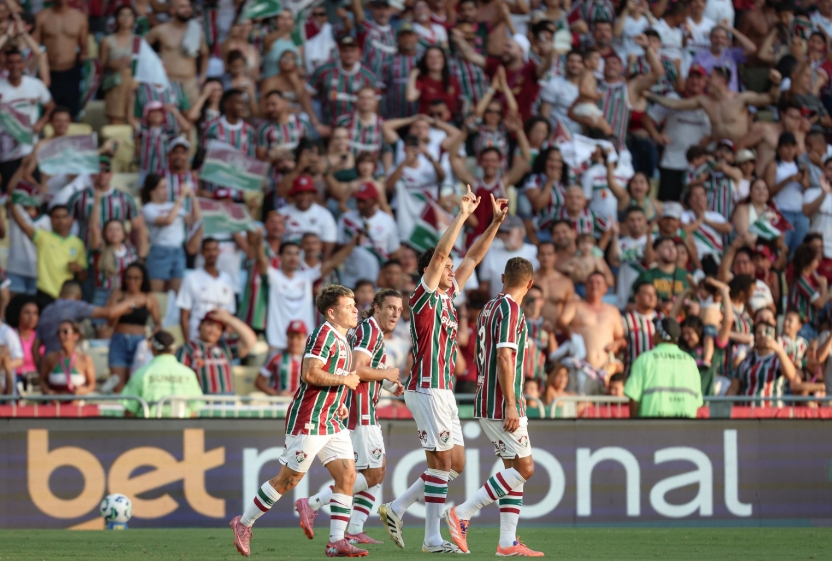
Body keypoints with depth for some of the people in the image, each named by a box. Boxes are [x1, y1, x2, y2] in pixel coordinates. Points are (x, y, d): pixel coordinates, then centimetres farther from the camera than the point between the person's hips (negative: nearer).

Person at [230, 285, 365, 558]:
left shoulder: (342, 340, 16)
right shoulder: (324, 334, -14)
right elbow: (310, 374, -25)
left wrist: (338, 402, 14)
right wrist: (344, 380, -15)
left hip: (332, 422, 9)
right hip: (308, 420, -9)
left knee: (347, 476, -2)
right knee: (288, 479, -1)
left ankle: (337, 541, -2)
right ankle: (244, 523, 15)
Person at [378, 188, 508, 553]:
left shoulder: (448, 296, 15)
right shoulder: (424, 297, -7)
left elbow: (474, 257, 19)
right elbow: (440, 253, -19)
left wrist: (496, 221, 12)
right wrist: (463, 215, -19)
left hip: (443, 391, 9)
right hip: (427, 389, -9)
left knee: (455, 464, 8)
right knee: (442, 462, -9)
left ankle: (397, 509, 14)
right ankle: (432, 539, -5)